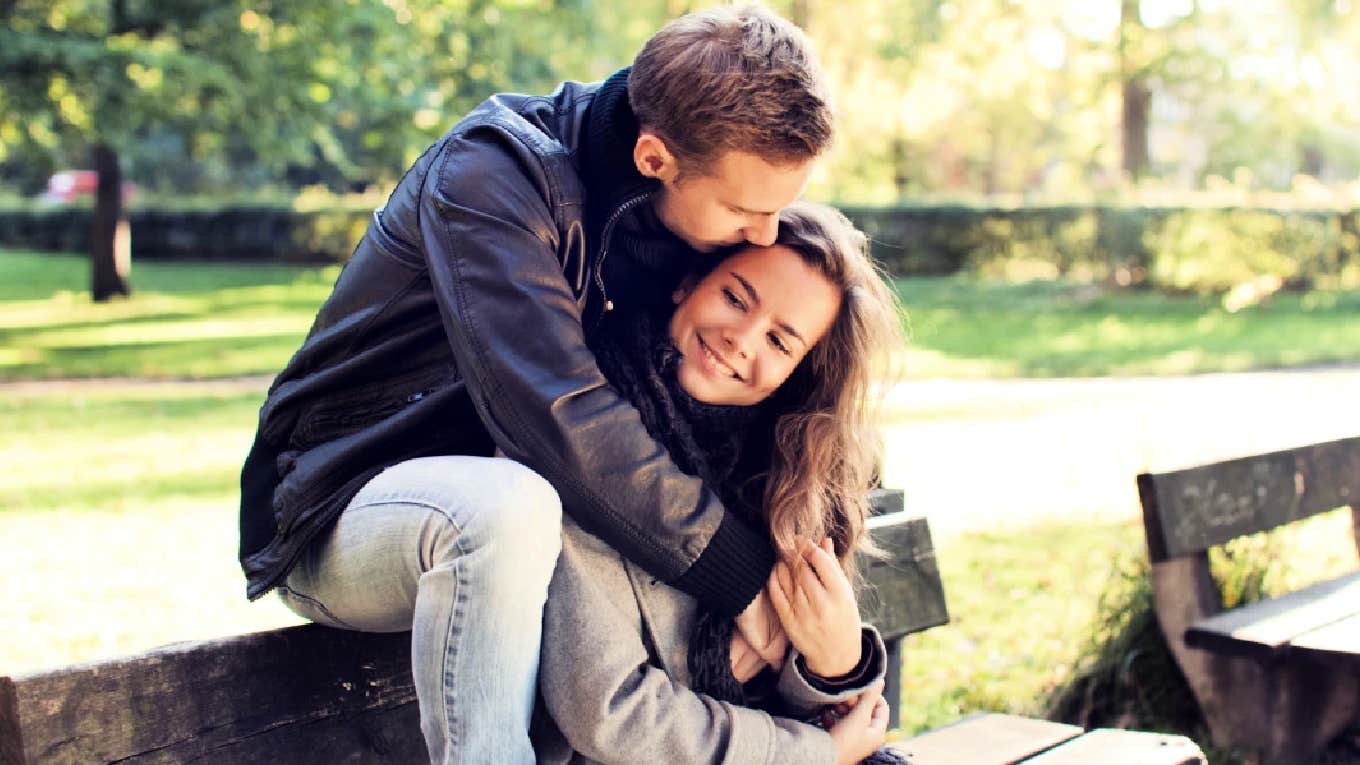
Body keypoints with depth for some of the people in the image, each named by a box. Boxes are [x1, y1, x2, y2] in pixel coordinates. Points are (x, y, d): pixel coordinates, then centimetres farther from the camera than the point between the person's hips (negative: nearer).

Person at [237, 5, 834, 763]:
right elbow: (558, 412, -34)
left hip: (504, 500, 7)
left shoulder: (693, 206, -2)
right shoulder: (492, 172, -24)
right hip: (344, 515, -7)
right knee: (507, 506, -38)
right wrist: (740, 569, -29)